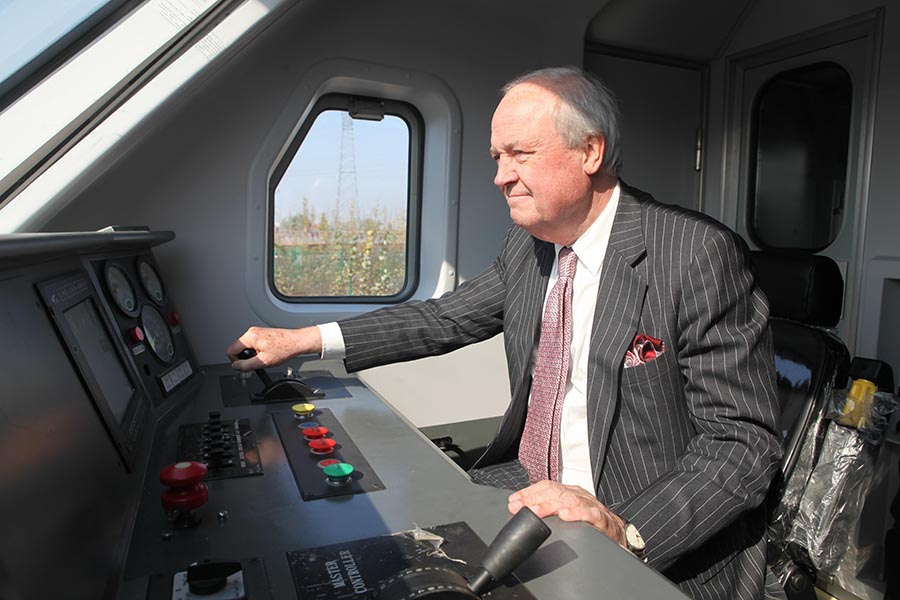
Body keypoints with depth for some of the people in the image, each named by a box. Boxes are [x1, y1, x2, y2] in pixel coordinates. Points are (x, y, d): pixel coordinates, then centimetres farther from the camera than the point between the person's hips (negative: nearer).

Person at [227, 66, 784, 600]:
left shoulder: (701, 254, -18)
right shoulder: (528, 244, 2)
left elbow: (744, 441, -16)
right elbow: (447, 317, 10)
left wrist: (627, 529, -31)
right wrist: (303, 340, 5)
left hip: (664, 554, -5)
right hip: (525, 490, 6)